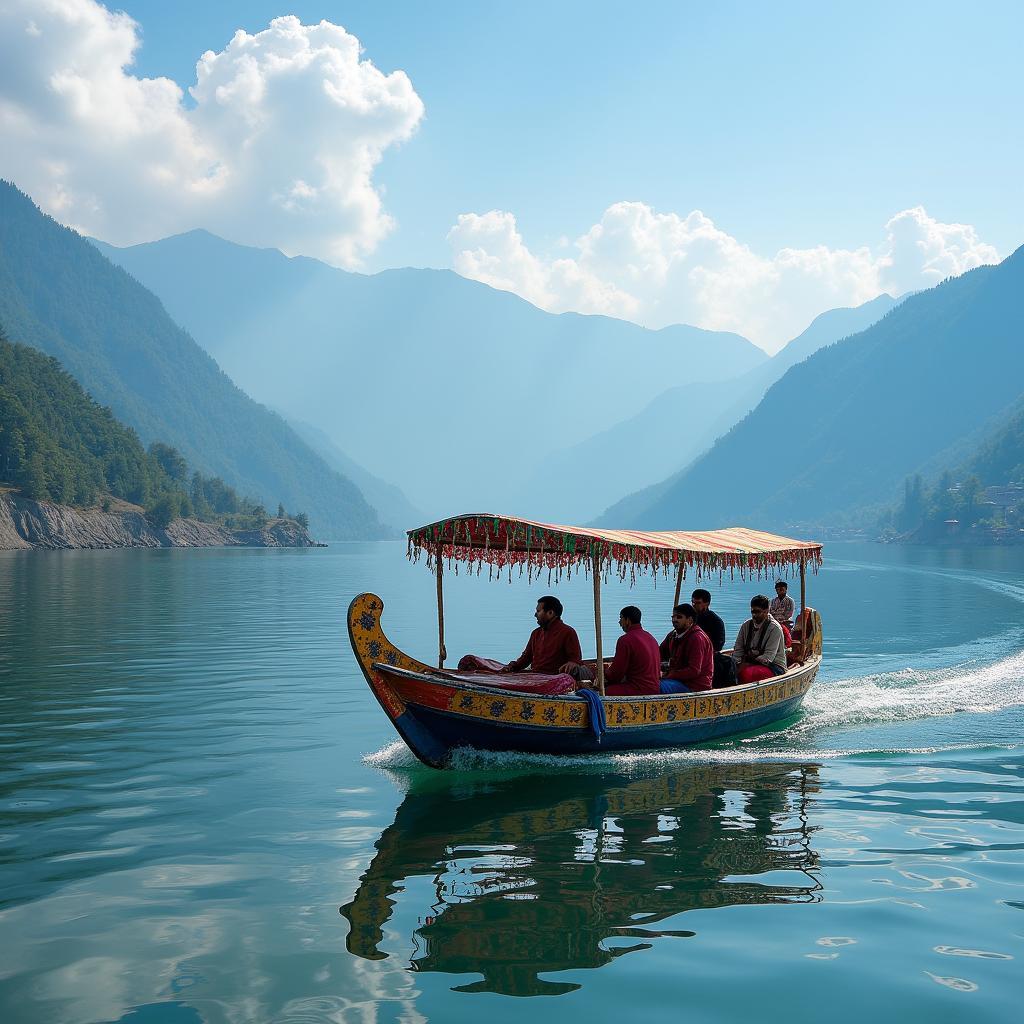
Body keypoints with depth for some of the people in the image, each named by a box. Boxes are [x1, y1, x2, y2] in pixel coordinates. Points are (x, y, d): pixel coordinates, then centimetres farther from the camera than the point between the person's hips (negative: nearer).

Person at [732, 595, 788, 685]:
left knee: (745, 673, -34)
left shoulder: (774, 628, -11)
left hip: (773, 666, -6)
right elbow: (738, 650, 9)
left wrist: (749, 664, -21)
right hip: (751, 663, 6)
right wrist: (737, 664, -11)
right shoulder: (746, 625, 8)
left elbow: (768, 657, -17)